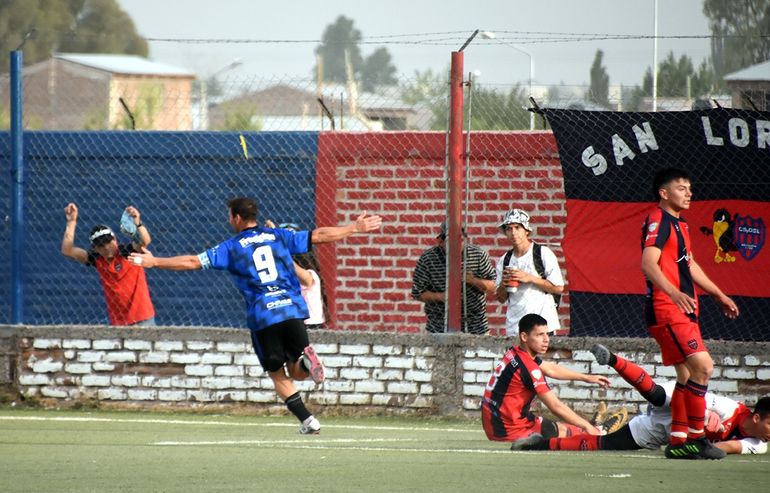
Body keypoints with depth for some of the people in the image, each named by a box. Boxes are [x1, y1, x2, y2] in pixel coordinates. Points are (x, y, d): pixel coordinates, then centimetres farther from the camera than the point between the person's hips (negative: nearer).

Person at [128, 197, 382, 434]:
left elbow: (193, 262, 1)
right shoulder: (279, 236, 12)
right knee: (296, 372, 15)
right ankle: (306, 361, -20)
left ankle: (307, 420, -3)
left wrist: (154, 261, 8)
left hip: (263, 318, -2)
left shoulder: (231, 247, 5)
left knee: (277, 374, 10)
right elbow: (319, 236, 11)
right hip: (293, 311, 2)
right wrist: (356, 227, 20)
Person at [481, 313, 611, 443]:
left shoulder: (516, 353, 8)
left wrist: (586, 378, 35)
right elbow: (556, 407, -16)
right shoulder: (528, 368, -20)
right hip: (511, 431, -10)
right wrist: (587, 427, -7)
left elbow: (550, 369, 26)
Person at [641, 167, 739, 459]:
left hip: (683, 310, 10)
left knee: (687, 374, 10)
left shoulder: (679, 225, 19)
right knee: (702, 365, -17)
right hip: (665, 310, -10)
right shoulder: (658, 221, -11)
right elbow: (648, 263, -25)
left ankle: (678, 441, 14)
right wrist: (673, 293, -39)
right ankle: (696, 437, -13)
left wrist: (719, 295, 35)